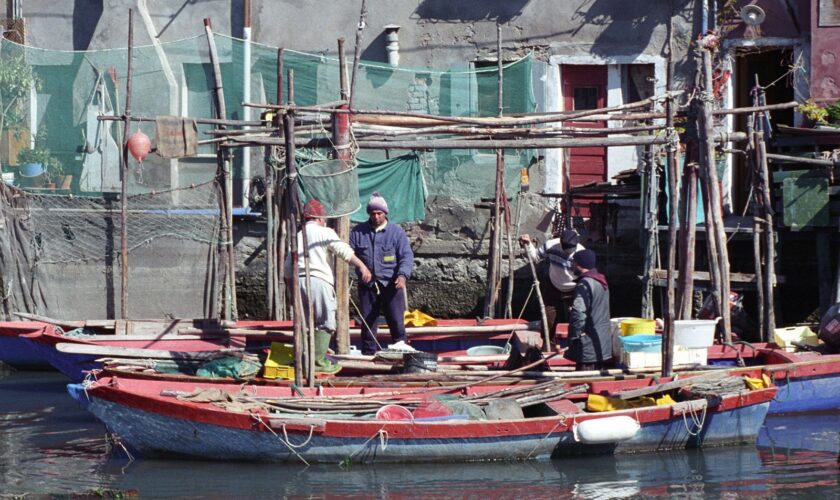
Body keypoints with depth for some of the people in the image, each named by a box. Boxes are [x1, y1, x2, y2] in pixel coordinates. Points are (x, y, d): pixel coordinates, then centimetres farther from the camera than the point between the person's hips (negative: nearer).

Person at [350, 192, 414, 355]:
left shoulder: (396, 232, 2)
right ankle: (369, 353, 15)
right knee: (367, 322, 7)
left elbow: (407, 256, -3)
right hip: (367, 286, 2)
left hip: (391, 285, -2)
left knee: (396, 321, -6)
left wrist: (403, 275, -20)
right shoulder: (358, 232, 8)